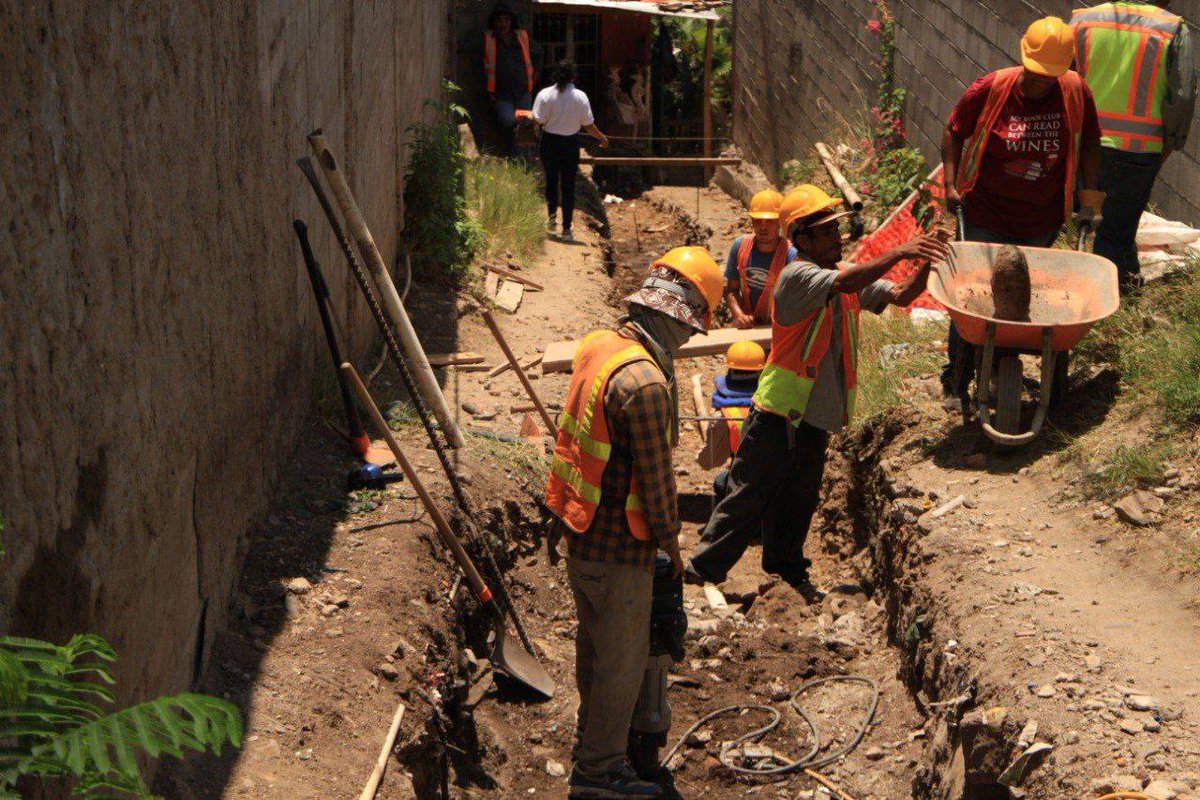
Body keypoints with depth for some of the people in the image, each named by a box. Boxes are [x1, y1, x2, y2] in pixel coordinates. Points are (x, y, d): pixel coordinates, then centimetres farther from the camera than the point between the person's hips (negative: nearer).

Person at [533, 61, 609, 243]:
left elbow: (538, 120, -10)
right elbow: (588, 125, -5)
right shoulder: (580, 97, -8)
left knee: (551, 180, 21)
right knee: (568, 185, 6)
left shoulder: (545, 94, -10)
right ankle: (566, 229, 5)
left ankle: (552, 215, 10)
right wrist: (603, 138, 12)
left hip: (550, 141, 0)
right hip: (571, 143, 0)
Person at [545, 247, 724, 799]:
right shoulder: (645, 383, -29)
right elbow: (654, 478, -21)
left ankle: (592, 737, 44)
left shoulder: (599, 345, -1)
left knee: (593, 643, 25)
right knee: (622, 659, 8)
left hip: (579, 530, 9)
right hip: (619, 546, -9)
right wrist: (671, 542, -4)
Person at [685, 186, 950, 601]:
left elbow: (900, 295, 2)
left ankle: (787, 565, 36)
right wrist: (899, 253, -35)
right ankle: (703, 569, 10)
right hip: (780, 410, -7)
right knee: (750, 493, -1)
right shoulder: (797, 275, -16)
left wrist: (924, 266, -16)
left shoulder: (848, 274, 9)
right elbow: (846, 283, -34)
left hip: (817, 413, 7)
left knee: (801, 495, 17)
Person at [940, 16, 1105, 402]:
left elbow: (1089, 143, 9)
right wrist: (951, 185, -6)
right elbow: (954, 132, 2)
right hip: (985, 217, -2)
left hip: (1042, 222, 2)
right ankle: (955, 382, 13)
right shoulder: (990, 89, -12)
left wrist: (1090, 197, 5)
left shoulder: (1075, 92, -6)